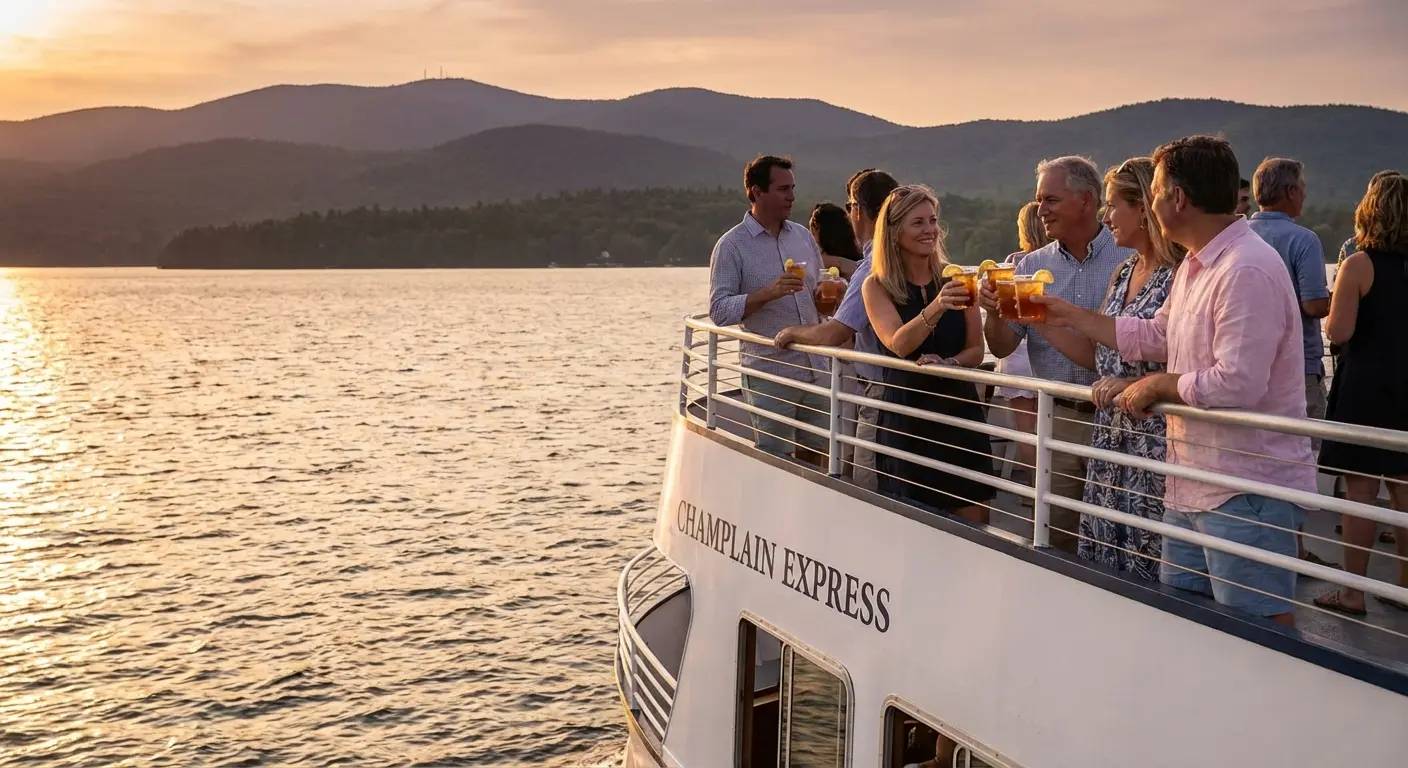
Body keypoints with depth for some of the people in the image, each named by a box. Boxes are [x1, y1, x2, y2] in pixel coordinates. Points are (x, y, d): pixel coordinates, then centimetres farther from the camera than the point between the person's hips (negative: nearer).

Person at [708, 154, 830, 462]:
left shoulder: (803, 236, 12)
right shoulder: (732, 245, -5)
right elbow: (719, 311, -11)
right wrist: (767, 294, -24)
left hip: (816, 368, 5)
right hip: (769, 375, -5)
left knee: (819, 457, 9)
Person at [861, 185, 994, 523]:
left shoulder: (955, 278, 4)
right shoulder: (877, 286, -2)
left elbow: (976, 351, 5)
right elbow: (898, 344, -18)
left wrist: (946, 363, -16)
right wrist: (936, 308, -34)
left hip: (959, 408, 2)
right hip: (906, 413, -2)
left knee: (973, 525, 0)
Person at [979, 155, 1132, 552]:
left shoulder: (1128, 259, -4)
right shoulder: (1033, 266, 8)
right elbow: (1002, 347, 6)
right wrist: (994, 313, -14)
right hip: (1057, 418, 4)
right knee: (1054, 540, 10)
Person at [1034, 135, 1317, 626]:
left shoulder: (1247, 270, -21)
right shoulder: (1194, 267, 13)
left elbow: (1237, 383, -28)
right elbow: (1157, 336, 26)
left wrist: (1157, 385, -12)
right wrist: (1070, 316, 27)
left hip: (1247, 489, -10)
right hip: (1193, 486, 10)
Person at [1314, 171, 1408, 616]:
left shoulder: (1359, 265, -13)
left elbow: (1339, 331, -16)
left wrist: (1338, 301, 3)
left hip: (1365, 384, -5)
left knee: (1360, 488, -1)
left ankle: (1353, 592, 5)